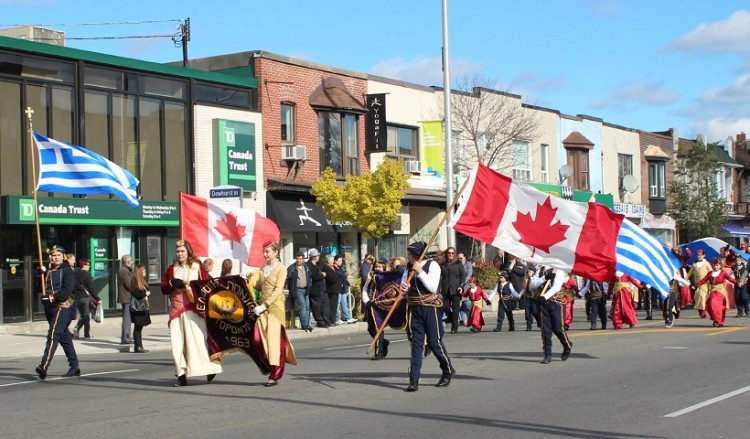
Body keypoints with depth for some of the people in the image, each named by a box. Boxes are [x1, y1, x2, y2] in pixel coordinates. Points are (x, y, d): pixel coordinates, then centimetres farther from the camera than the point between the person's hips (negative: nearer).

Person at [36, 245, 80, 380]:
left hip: (62, 306, -8)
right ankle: (74, 367, 19)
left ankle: (44, 366, -27)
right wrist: (41, 274, 1)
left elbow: (68, 290, -14)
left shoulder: (67, 270, -4)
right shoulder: (48, 271, 20)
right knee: (64, 337, 12)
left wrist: (54, 297, -23)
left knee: (53, 335, -18)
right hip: (49, 307, 8)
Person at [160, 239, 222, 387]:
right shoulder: (171, 269, 13)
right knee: (177, 342, -2)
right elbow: (163, 289, 10)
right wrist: (173, 284, -8)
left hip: (193, 309, -3)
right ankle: (181, 375, 0)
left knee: (197, 339, -7)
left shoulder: (197, 267, 3)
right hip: (176, 309, 3)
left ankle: (209, 368, 9)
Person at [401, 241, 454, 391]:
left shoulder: (432, 266, -8)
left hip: (430, 307, -5)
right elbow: (404, 282, 12)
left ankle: (448, 371, 24)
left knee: (434, 342, 1)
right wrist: (403, 286, -12)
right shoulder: (409, 266, 10)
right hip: (414, 308, 5)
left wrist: (420, 272, -21)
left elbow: (433, 287, -17)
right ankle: (414, 380, -2)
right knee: (416, 342, 0)